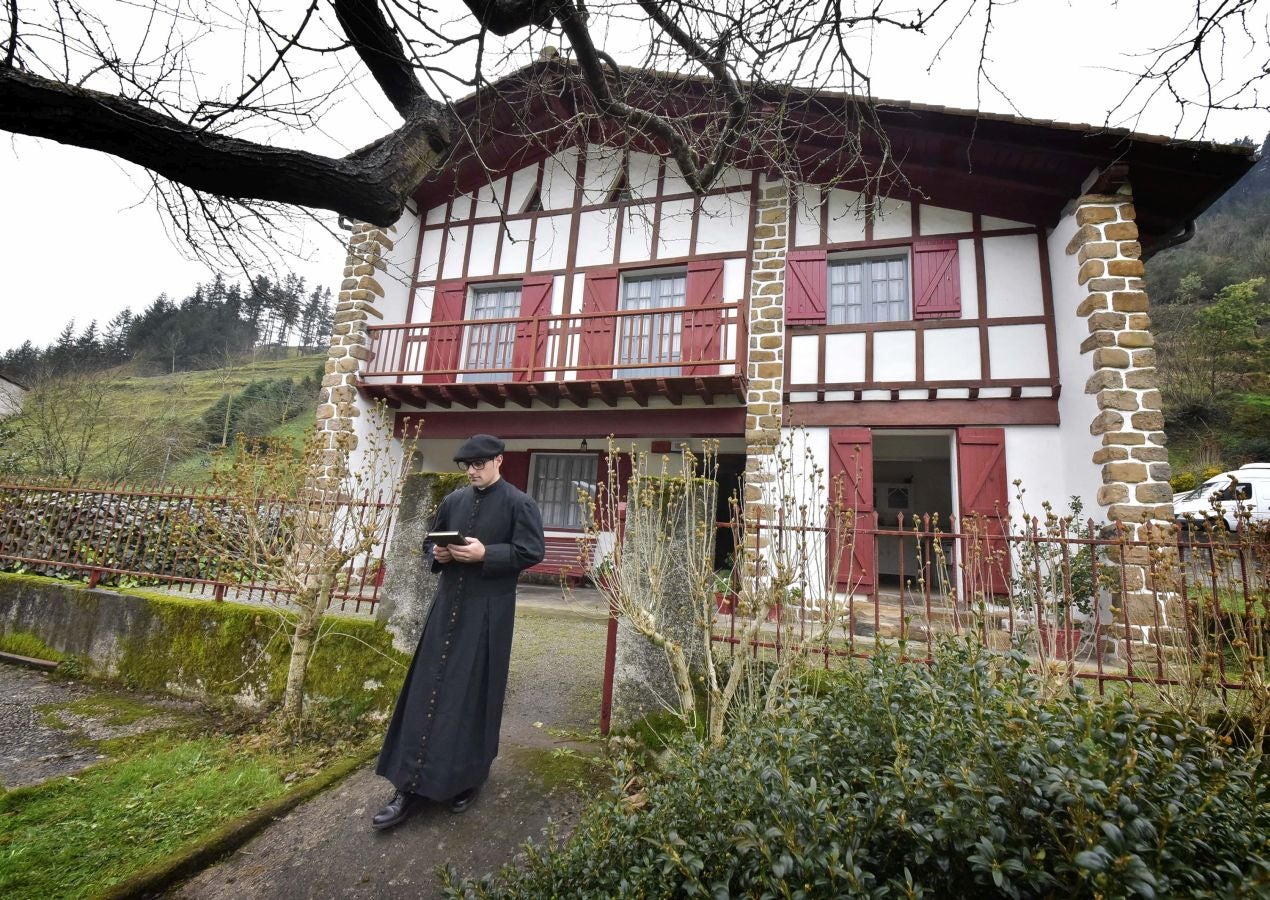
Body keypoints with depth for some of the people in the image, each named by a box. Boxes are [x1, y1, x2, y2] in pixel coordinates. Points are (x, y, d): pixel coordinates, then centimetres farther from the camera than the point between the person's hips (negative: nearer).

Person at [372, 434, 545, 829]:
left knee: (474, 693, 6)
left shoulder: (519, 504, -8)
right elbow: (430, 540, 17)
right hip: (448, 604, 5)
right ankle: (412, 786, 17)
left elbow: (531, 552, -13)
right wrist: (437, 553, -5)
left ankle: (466, 778, 26)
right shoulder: (453, 500, 8)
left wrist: (485, 554, -22)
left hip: (488, 611, -5)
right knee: (429, 688, 7)